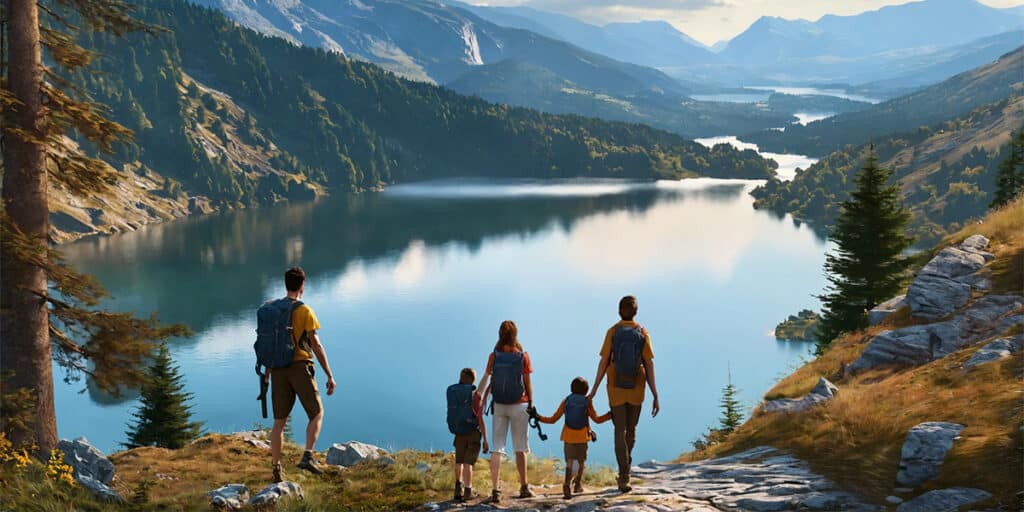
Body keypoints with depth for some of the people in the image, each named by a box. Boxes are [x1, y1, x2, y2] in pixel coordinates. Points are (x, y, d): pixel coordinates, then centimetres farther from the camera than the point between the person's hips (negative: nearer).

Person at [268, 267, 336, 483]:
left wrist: (266, 373, 22)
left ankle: (277, 468, 12)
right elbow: (316, 346, -8)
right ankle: (308, 456, -6)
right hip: (300, 368, -5)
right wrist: (330, 376, -3)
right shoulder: (304, 311, -8)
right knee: (317, 414, 10)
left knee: (279, 421, 10)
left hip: (278, 370, 5)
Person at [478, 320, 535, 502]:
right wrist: (531, 404, 7)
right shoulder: (523, 356, -6)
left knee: (497, 448, 3)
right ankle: (524, 487, 18)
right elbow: (528, 384, -3)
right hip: (519, 405, -1)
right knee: (520, 448, 10)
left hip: (499, 405, 1)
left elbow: (487, 379, -5)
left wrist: (480, 397, 6)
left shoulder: (494, 356, -2)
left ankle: (495, 490, -3)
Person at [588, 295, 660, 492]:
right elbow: (649, 366, -9)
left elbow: (603, 363, -9)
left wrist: (594, 390, -1)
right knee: (631, 430, 19)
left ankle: (624, 478, -7)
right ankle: (625, 471, 34)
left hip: (616, 388, -1)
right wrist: (655, 396, -6)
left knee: (620, 431, 3)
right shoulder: (643, 334, -5)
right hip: (636, 389, 1)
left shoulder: (612, 332, -7)